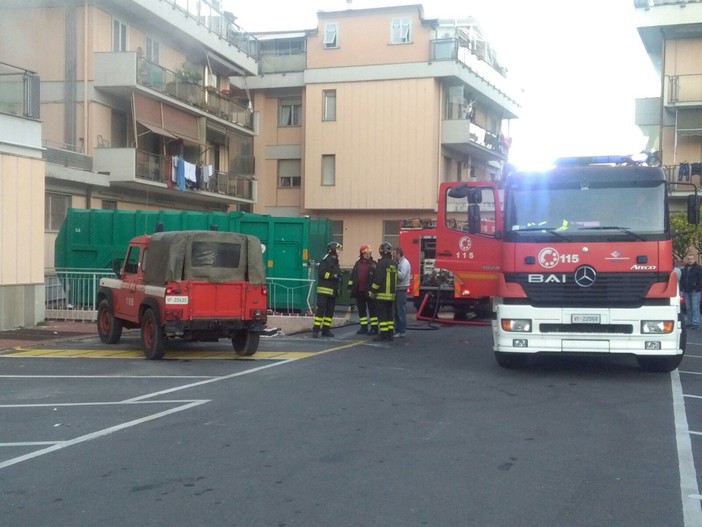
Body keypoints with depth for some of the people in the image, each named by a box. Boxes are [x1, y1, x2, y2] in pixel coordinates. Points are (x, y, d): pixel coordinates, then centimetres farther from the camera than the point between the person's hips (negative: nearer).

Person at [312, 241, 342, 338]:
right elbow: (321, 273, -18)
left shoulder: (335, 261, 19)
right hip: (324, 290, -9)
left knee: (330, 311, 9)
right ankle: (315, 330, -10)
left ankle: (326, 330, 14)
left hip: (332, 291, 9)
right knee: (321, 309, -10)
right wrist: (333, 276, -17)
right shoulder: (325, 260, -9)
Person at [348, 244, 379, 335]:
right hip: (359, 291, 6)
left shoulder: (373, 264, -3)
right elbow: (352, 275, 18)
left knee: (372, 309, -3)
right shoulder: (358, 263, 13)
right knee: (361, 310, 10)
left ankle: (374, 328, -1)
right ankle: (364, 327, 17)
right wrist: (350, 286, 13)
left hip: (369, 291, -6)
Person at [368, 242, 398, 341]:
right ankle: (390, 334, 13)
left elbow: (378, 279, -18)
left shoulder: (382, 263, -14)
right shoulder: (394, 264, 12)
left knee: (381, 314, -5)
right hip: (391, 294, 8)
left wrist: (372, 291, -11)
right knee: (389, 313, 12)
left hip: (382, 294, -8)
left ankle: (383, 334, -7)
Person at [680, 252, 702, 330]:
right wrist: (682, 290, 9)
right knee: (689, 308, 10)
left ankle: (695, 323, -5)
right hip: (686, 292, 6)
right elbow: (681, 280, 17)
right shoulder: (684, 269, 15)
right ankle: (690, 322, 16)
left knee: (695, 308, -6)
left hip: (695, 292, -6)